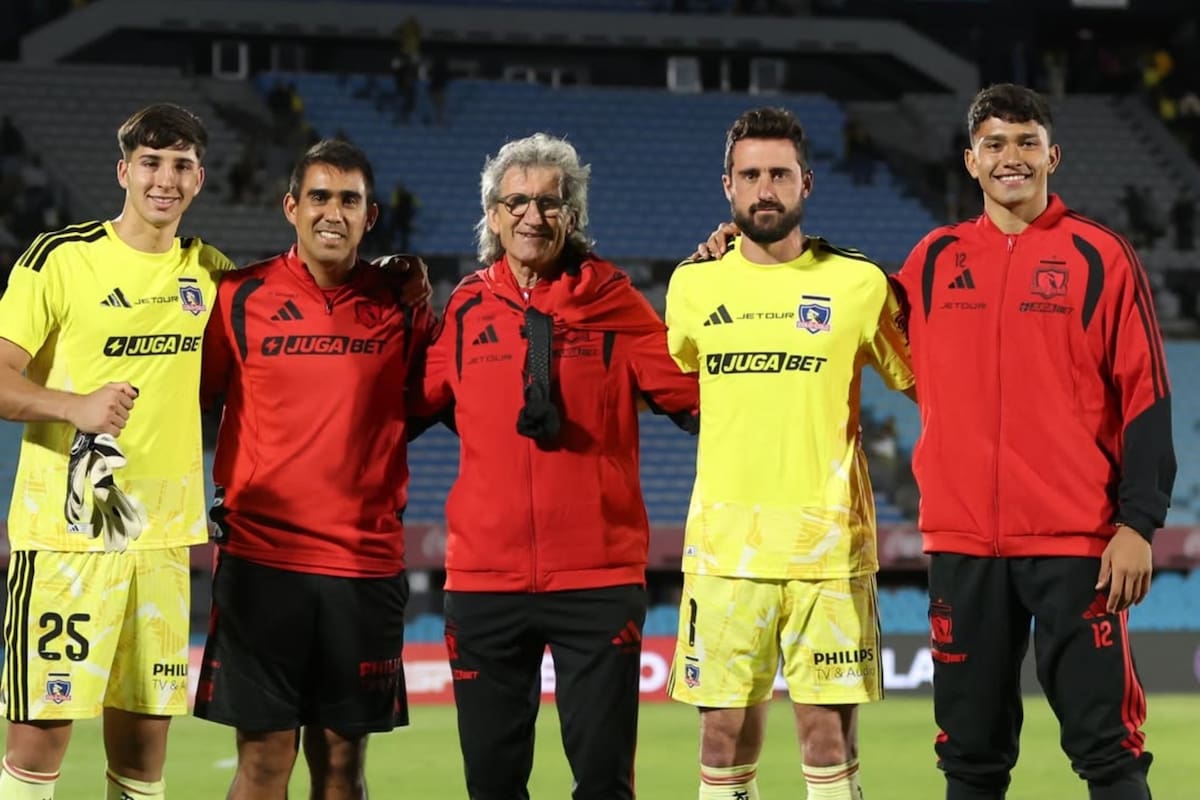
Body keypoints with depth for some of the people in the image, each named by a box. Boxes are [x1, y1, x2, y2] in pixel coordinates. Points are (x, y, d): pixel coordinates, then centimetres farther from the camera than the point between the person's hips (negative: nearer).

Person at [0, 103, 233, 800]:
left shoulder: (211, 271, 11)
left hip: (164, 532, 5)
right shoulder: (60, 258, -5)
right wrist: (76, 405, -25)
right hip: (66, 526, -5)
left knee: (146, 729, 7)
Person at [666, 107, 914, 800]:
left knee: (830, 741, -2)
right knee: (726, 737, 2)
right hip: (723, 544, 2)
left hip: (830, 543, -2)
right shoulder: (694, 286, 7)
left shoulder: (858, 283, 1)